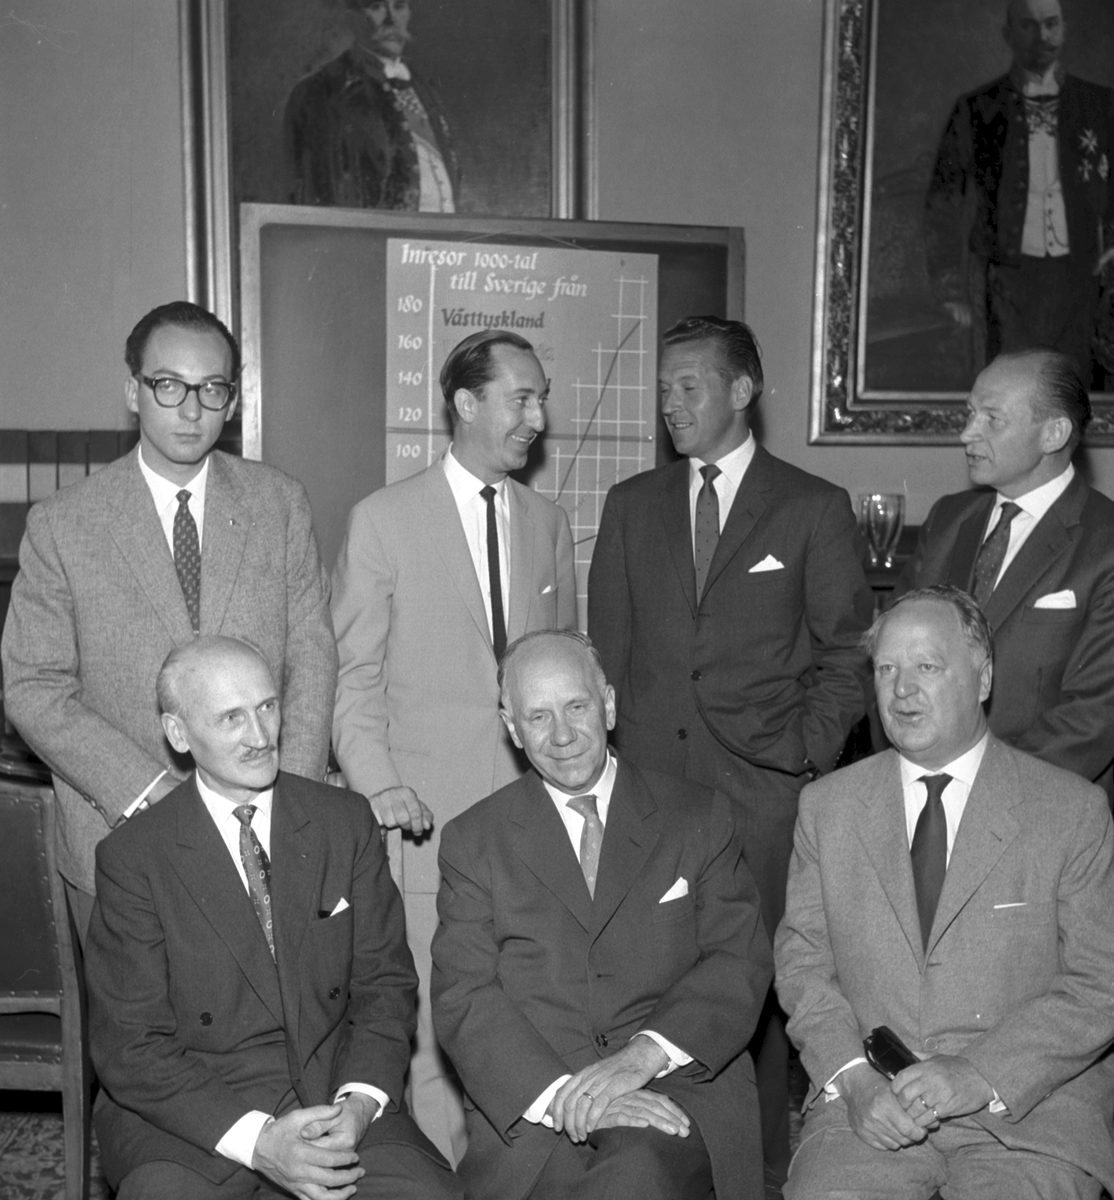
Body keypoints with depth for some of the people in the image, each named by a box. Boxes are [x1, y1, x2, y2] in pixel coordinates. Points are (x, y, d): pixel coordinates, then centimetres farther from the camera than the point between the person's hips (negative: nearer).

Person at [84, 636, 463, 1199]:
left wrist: (361, 1100, -12)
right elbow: (130, 1046, -7)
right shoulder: (132, 857, -6)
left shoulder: (347, 822, 2)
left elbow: (385, 983, 6)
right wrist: (256, 1140, -19)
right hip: (192, 1114, -1)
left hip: (336, 1095, 2)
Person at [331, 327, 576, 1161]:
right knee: (433, 1021, -1)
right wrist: (378, 785, -10)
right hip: (430, 811, -3)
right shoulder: (383, 521, 0)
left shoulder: (551, 524, 13)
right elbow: (352, 674, 0)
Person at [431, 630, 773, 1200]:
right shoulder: (473, 840, 9)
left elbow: (742, 961, 2)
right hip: (529, 1111, 1)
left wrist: (644, 1054, -14)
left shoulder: (700, 817, 10)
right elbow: (462, 997, 0)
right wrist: (563, 1094, -16)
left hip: (680, 1085, 0)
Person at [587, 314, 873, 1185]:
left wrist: (803, 762, -5)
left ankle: (761, 1164, 17)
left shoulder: (815, 509, 4)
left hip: (761, 788, -2)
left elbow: (847, 654, 4)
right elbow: (610, 648, 14)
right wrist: (613, 754, 3)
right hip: (646, 783, 3)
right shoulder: (630, 505, 14)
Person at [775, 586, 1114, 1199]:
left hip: (1032, 1103, -1)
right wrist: (853, 1076, -10)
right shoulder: (827, 805, 7)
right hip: (869, 1101, 1)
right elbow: (802, 960, 6)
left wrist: (982, 1075, -14)